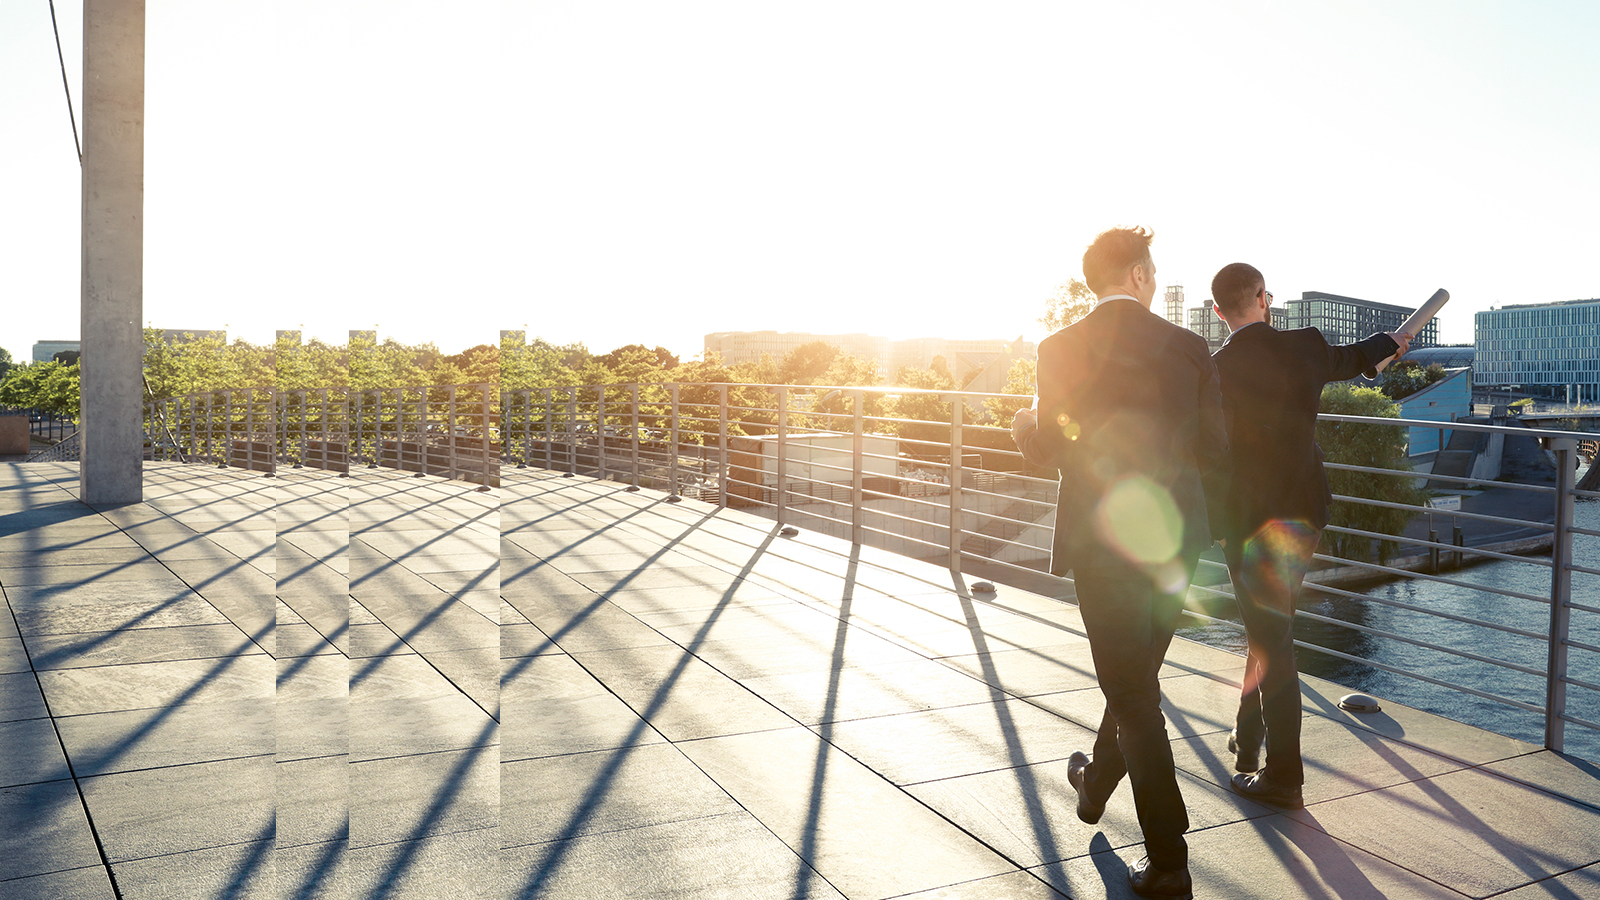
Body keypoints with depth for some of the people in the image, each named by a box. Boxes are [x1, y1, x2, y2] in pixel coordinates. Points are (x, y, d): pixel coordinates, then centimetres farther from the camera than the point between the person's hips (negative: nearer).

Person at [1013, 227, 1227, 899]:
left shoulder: (1061, 349, -8)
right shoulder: (1187, 346, -1)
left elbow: (1044, 449, -1)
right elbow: (1214, 448, 3)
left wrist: (1021, 422, 20)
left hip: (1103, 541, -4)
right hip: (1175, 538, 4)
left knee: (1133, 694, 4)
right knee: (1137, 676, 23)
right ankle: (1097, 784, 47)